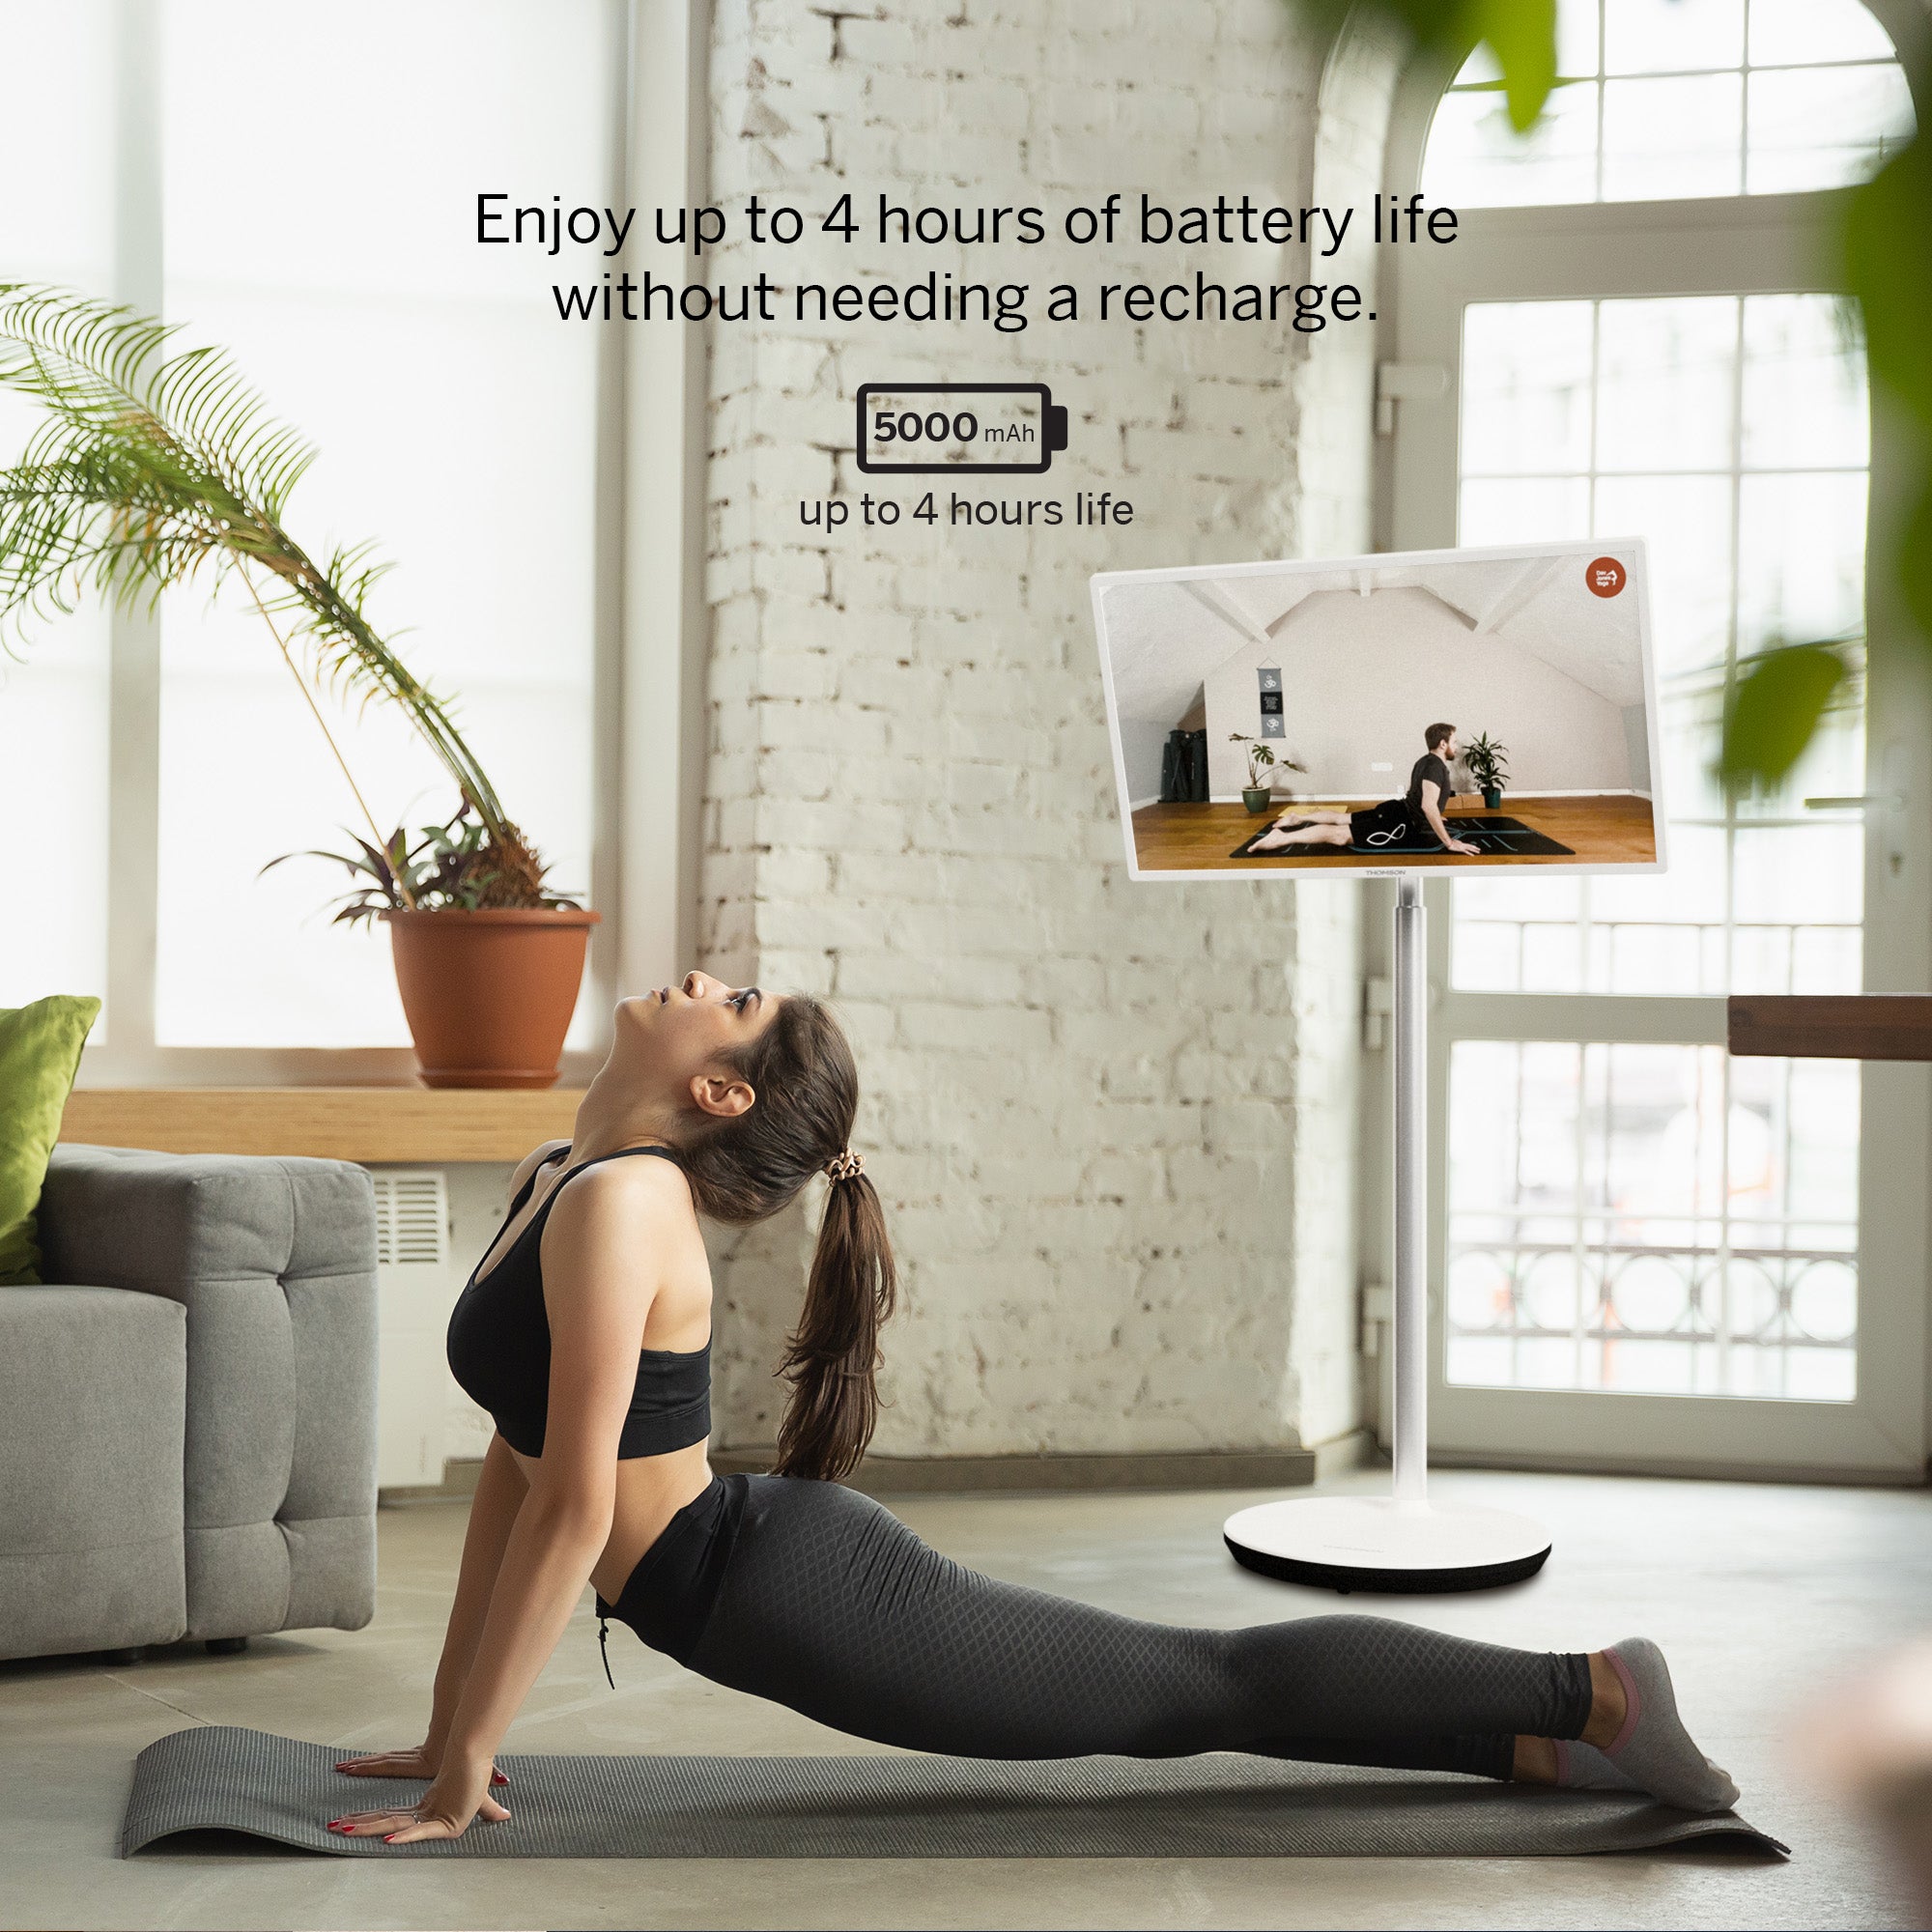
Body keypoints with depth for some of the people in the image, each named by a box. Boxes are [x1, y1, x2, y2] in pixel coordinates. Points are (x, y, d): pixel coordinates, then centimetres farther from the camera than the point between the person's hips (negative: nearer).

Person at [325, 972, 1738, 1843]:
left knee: (1199, 1688, 2)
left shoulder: (619, 1204, -20)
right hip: (774, 1590, 9)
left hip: (803, 1593, -9)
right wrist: (449, 1724, 13)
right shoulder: (557, 1178, 10)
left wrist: (461, 1773, -19)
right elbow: (513, 1467, 14)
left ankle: (1591, 1695, 12)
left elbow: (573, 1505, -25)